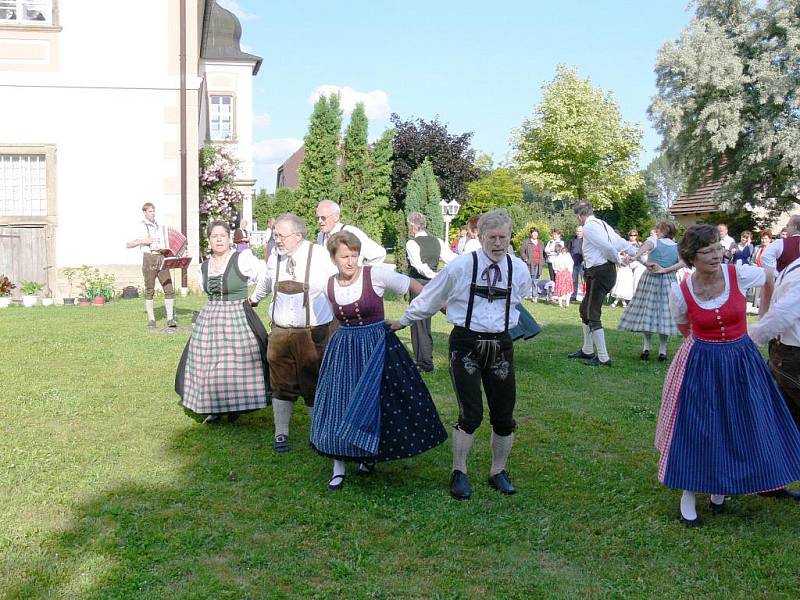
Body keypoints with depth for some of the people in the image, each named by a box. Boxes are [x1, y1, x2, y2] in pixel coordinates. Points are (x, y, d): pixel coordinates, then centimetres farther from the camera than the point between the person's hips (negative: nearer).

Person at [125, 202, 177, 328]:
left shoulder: (159, 227, 20)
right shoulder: (140, 227, 4)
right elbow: (128, 244, 0)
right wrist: (142, 241, -12)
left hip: (162, 258, 4)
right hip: (149, 258, -4)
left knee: (169, 289, -5)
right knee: (149, 290, 0)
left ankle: (170, 319, -4)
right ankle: (151, 319, 7)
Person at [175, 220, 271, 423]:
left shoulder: (242, 259, -10)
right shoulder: (204, 266, 9)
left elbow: (266, 279, -13)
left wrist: (253, 299, -5)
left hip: (237, 319, -5)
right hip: (209, 320, 6)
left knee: (237, 365, -1)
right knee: (207, 365, 6)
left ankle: (237, 406, 15)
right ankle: (214, 408, 19)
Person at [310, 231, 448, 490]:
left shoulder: (375, 275, -13)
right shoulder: (330, 285, 0)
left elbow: (414, 286, -7)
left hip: (376, 346, -3)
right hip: (343, 349, 4)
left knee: (376, 400, 3)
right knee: (339, 403, 0)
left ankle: (371, 454, 29)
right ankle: (339, 467, 11)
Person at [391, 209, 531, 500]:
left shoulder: (519, 270, 1)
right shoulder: (460, 266, -8)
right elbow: (429, 298, 5)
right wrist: (403, 322, 16)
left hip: (500, 345, 3)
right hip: (465, 344, -3)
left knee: (504, 417, 6)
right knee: (471, 414, -8)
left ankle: (498, 471, 28)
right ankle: (459, 473, 13)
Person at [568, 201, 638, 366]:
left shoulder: (588, 227, -13)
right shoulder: (602, 224, 13)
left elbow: (608, 247, -20)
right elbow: (622, 243, 10)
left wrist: (617, 260, 0)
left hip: (598, 273, -10)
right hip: (608, 270, 10)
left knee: (593, 315, -3)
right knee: (585, 308, 21)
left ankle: (603, 358, 0)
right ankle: (587, 350, 32)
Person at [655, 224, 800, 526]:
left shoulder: (740, 274, -14)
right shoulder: (680, 292, -14)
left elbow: (769, 278, 10)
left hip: (741, 363, 2)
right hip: (700, 365, -2)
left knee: (742, 428, 9)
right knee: (695, 431, 2)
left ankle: (720, 489, 30)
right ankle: (689, 494, 18)